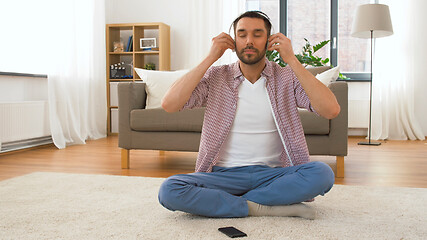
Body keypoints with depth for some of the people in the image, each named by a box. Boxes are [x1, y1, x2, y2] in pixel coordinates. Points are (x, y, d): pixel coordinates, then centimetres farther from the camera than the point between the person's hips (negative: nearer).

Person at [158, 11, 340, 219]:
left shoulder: (287, 77, 3)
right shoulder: (215, 77, 3)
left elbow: (331, 110, -13)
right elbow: (168, 104, -12)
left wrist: (291, 59, -11)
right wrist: (210, 58, -10)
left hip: (273, 174, 1)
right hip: (224, 174, 0)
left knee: (323, 173, -27)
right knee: (169, 190, -26)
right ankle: (261, 207, -18)